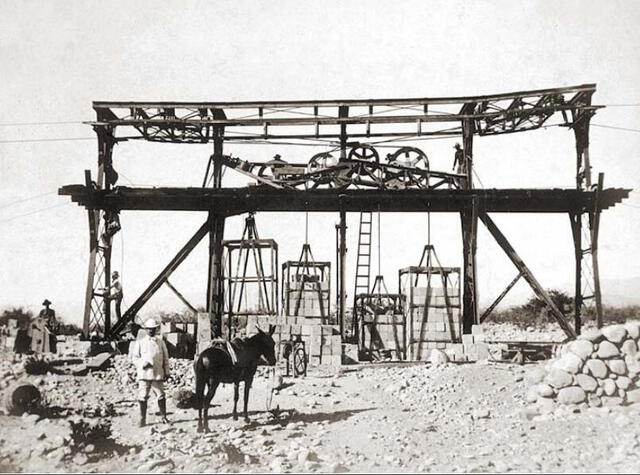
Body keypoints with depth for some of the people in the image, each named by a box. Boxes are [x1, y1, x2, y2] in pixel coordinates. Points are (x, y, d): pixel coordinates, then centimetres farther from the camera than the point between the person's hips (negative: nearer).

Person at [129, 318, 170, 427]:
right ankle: (142, 419, 9)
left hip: (158, 373, 1)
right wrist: (143, 363, -13)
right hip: (144, 373, -1)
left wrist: (167, 372, 7)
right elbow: (135, 357, 5)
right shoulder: (140, 342, 5)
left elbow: (165, 358, 12)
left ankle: (164, 417, 13)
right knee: (142, 396, 0)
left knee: (161, 395, 2)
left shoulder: (160, 342, 9)